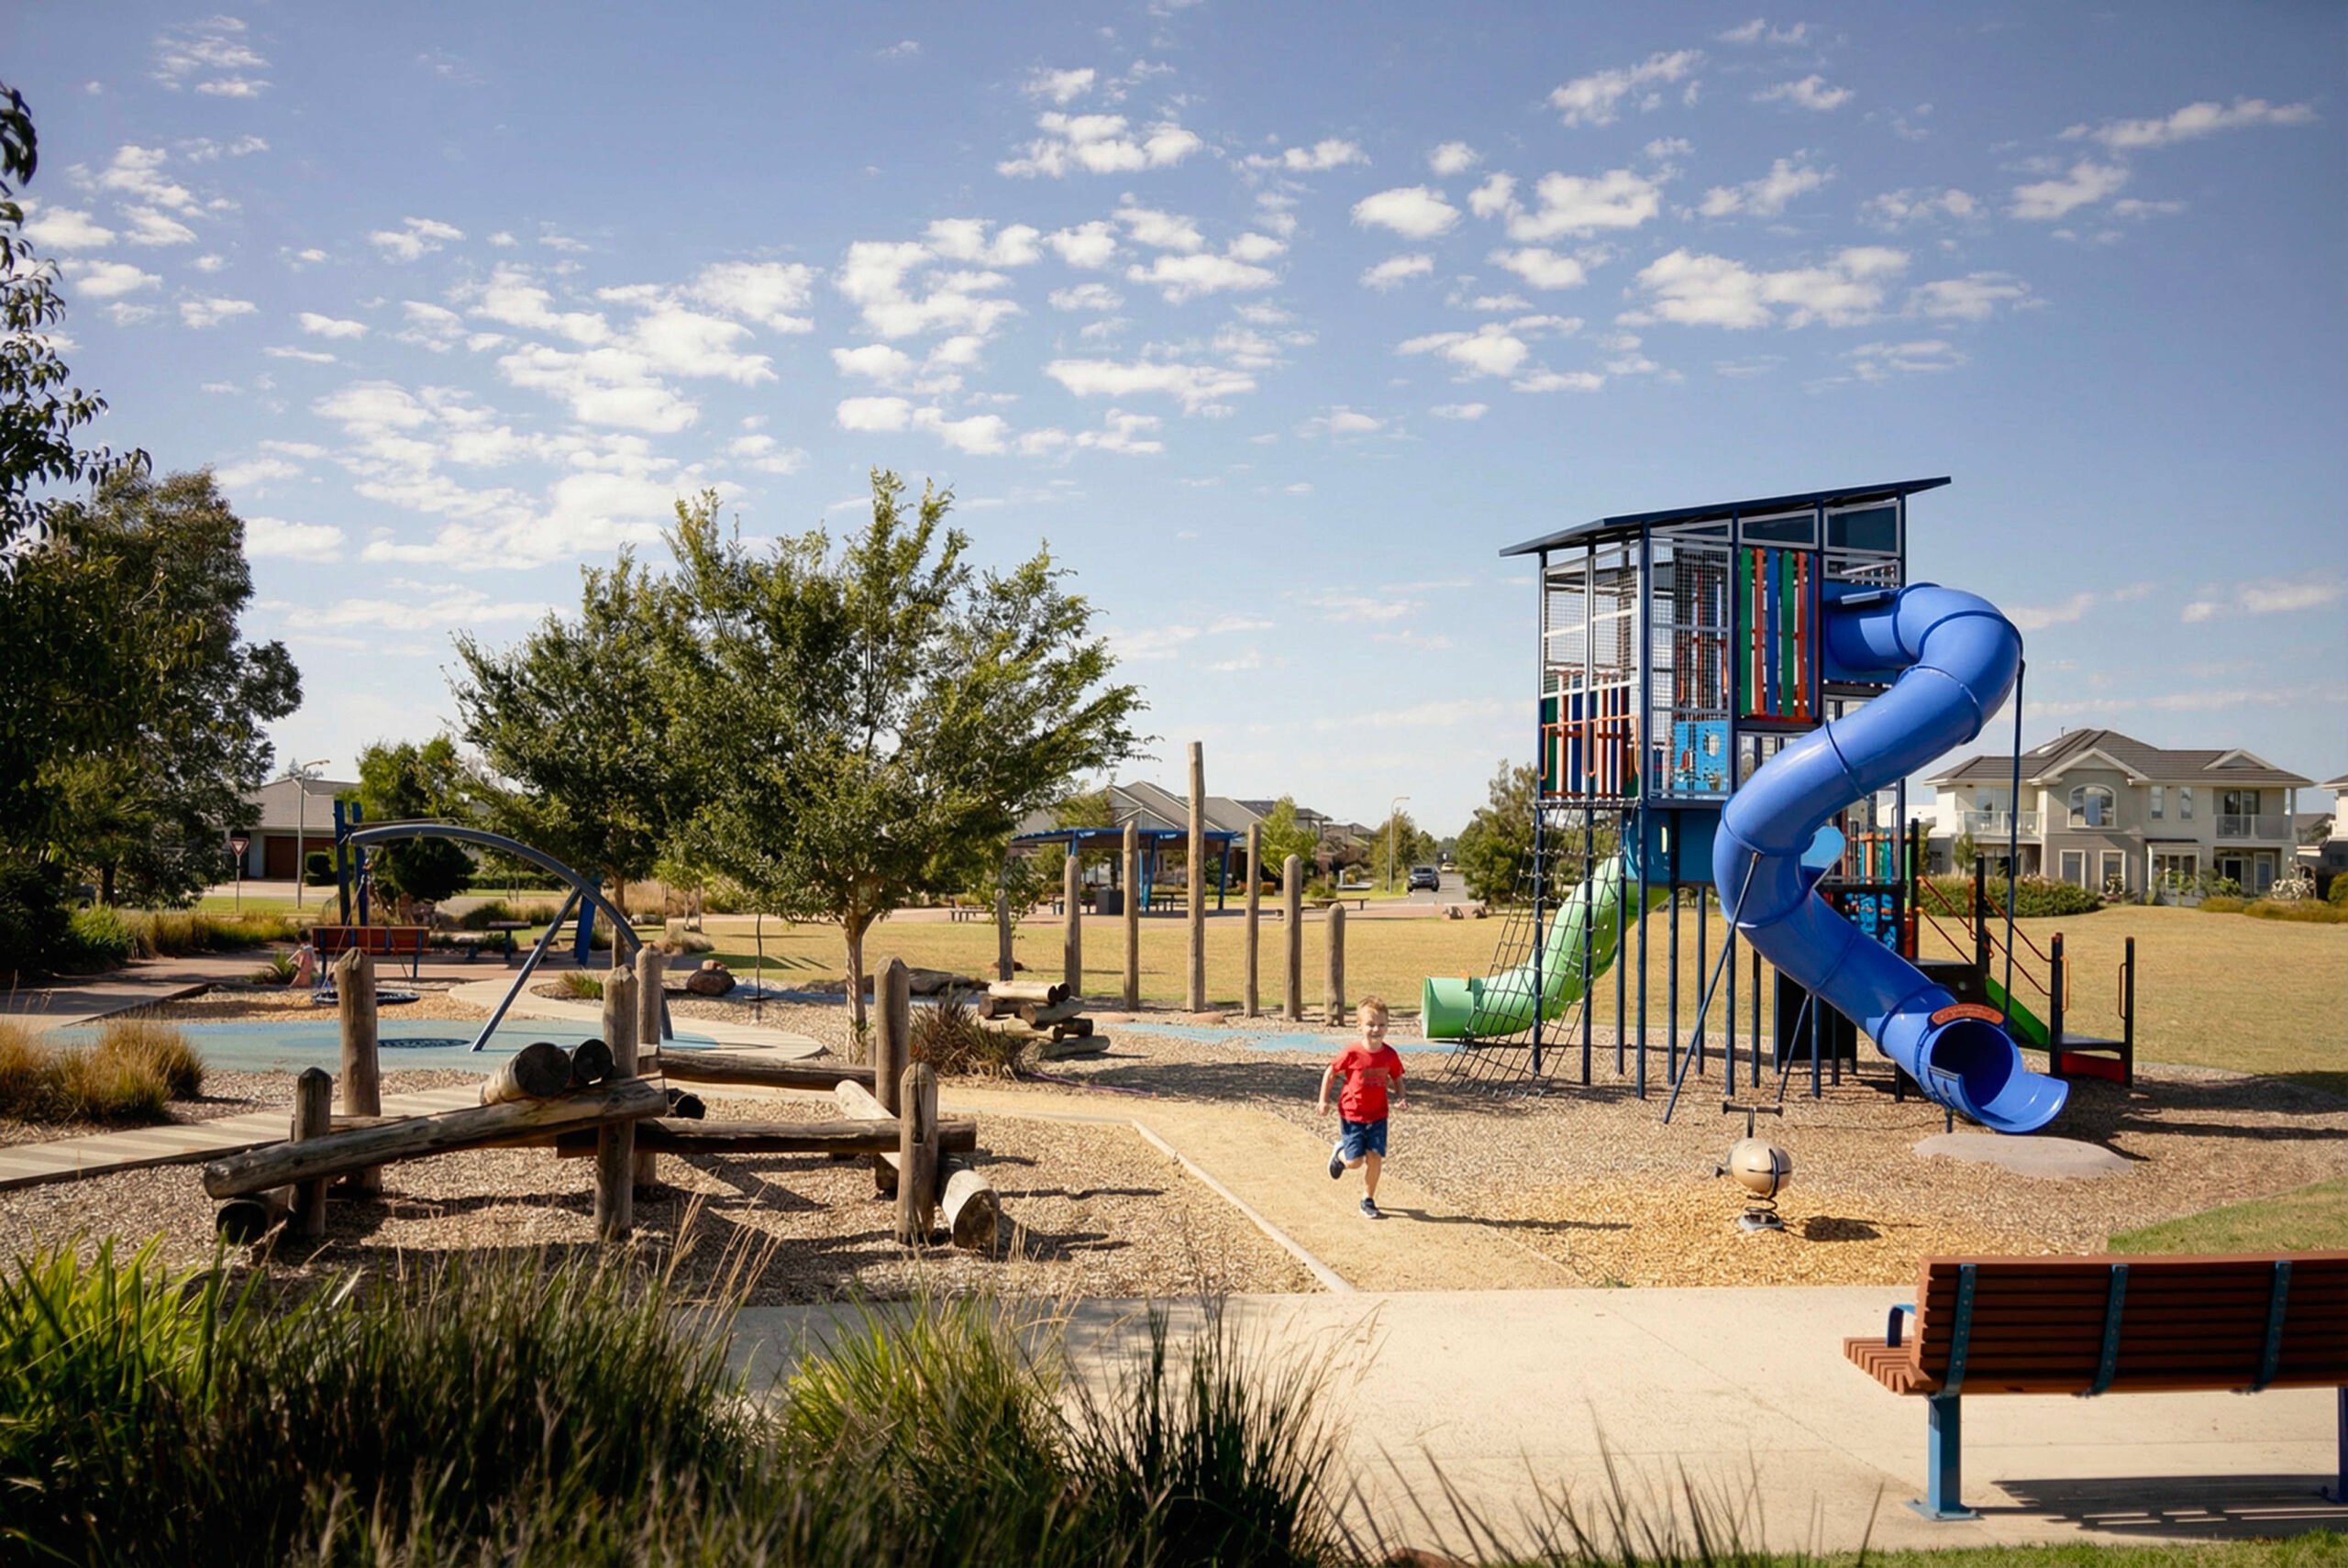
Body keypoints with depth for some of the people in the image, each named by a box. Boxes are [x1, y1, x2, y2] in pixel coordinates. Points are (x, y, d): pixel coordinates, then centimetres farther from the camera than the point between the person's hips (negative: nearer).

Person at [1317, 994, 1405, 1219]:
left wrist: (1399, 1097, -8)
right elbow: (1330, 1074, -2)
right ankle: (1340, 1152, 31)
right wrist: (1324, 1100, -3)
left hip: (1378, 1116, 3)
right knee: (1354, 1162, -7)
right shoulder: (1352, 1053, -15)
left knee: (1375, 1157, -6)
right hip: (1352, 1115, -3)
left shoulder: (1390, 1055, -5)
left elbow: (1397, 1079, 11)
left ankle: (1368, 1201, 13)